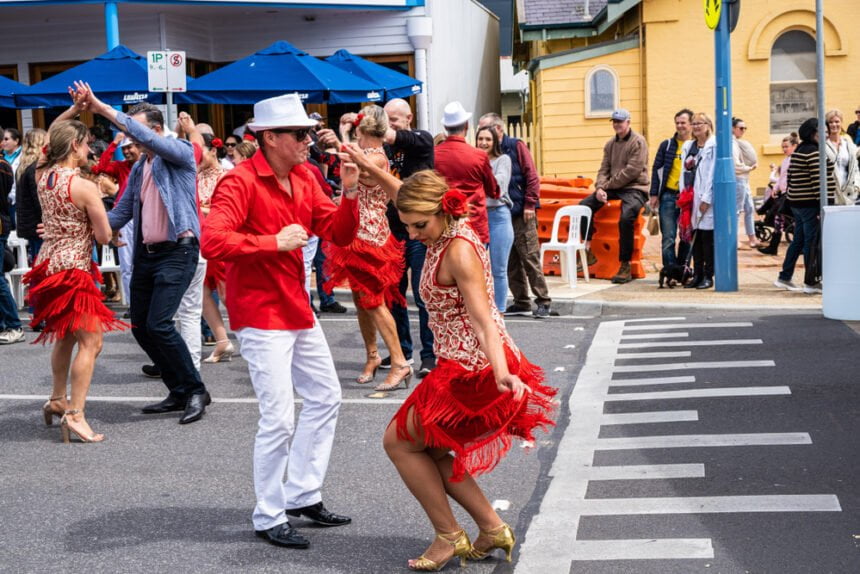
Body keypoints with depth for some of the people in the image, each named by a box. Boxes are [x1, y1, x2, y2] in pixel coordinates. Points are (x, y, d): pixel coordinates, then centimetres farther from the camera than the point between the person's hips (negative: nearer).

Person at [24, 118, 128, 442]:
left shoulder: (42, 175, 3)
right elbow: (104, 237, -13)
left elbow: (52, 135, 24)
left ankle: (57, 400, 35)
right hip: (73, 268, -9)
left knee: (65, 336, 23)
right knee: (90, 341, -6)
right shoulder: (84, 187, -18)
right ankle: (75, 415, -13)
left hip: (50, 263, 9)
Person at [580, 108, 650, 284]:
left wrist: (607, 185, -12)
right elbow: (604, 169, 11)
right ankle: (588, 251, -1)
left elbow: (632, 170, -15)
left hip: (635, 188, -7)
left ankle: (625, 266, -22)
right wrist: (600, 187, -10)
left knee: (626, 218, -32)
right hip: (613, 189, 7)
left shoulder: (638, 142, -6)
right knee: (584, 206, -8)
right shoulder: (610, 144, 16)